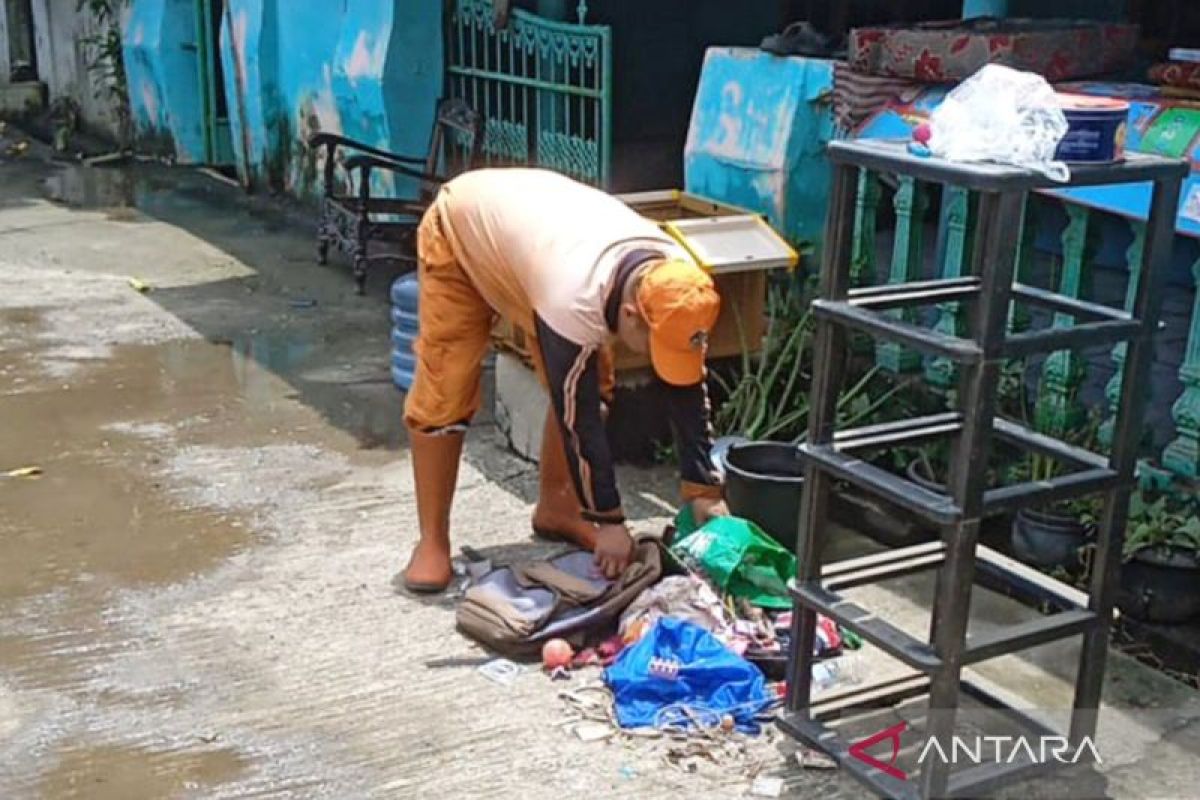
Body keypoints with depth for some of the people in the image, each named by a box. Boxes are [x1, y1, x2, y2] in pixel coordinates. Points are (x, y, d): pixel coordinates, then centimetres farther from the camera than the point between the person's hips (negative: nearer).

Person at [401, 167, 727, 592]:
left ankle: (555, 509, 17)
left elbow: (688, 388, -14)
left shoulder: (675, 280, -25)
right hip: (461, 228, -6)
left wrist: (703, 491, -12)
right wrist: (609, 519, -27)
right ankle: (432, 540, 3)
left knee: (590, 385, 0)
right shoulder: (577, 298, -44)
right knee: (443, 396, -11)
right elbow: (577, 415, -35)